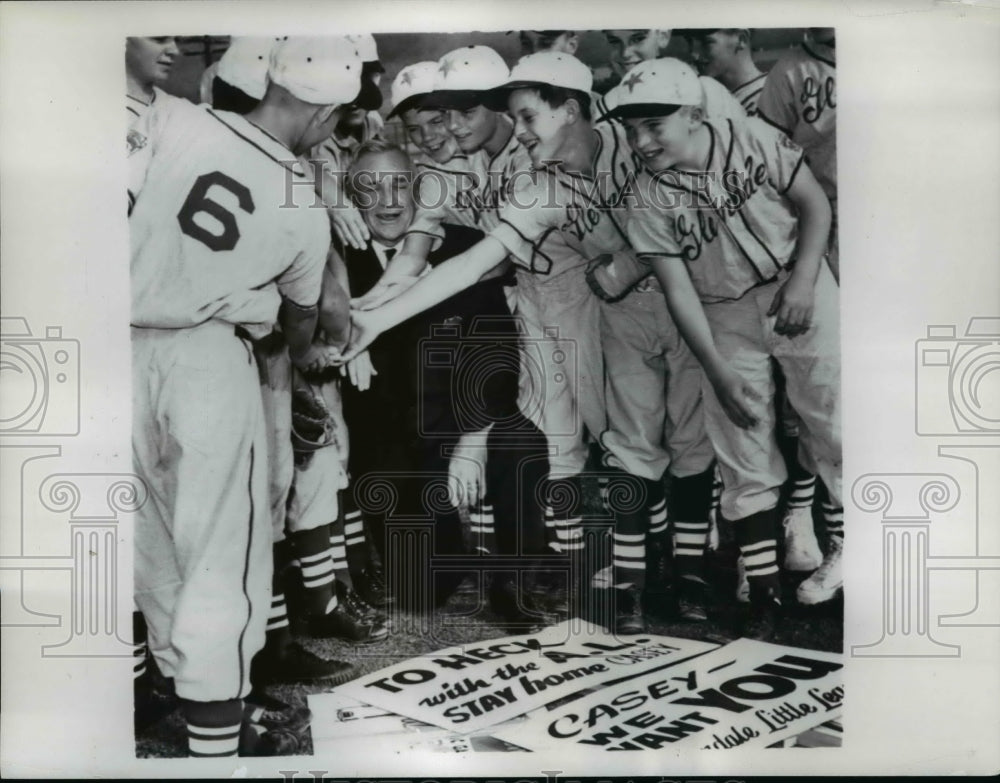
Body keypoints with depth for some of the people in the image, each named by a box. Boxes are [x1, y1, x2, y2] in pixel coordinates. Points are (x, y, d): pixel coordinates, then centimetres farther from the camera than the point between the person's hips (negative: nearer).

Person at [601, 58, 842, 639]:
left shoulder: (754, 140, -12)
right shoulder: (650, 200, -12)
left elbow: (815, 204, -3)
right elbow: (678, 290, -11)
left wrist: (802, 280, -17)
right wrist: (719, 372, -13)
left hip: (800, 290, 0)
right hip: (726, 317, 1)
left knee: (832, 420, 2)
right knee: (744, 457, 2)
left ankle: (848, 544, 28)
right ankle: (765, 596, 13)